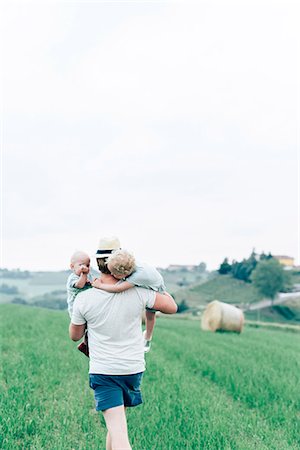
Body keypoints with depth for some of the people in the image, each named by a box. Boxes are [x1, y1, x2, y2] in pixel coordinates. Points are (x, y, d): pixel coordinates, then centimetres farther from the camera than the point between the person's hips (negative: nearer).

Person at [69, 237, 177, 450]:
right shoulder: (139, 293, -12)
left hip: (102, 372, -2)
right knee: (117, 419, 25)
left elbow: (75, 336, 5)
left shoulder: (84, 299, -12)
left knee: (118, 431, -6)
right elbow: (172, 307, 2)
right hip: (134, 369, 2)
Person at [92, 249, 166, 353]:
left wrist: (100, 285, -44)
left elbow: (118, 289, -56)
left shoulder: (140, 274, -53)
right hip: (140, 287, 4)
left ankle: (148, 338, 42)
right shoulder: (127, 268, -35)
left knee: (150, 315, 16)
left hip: (155, 290, -4)